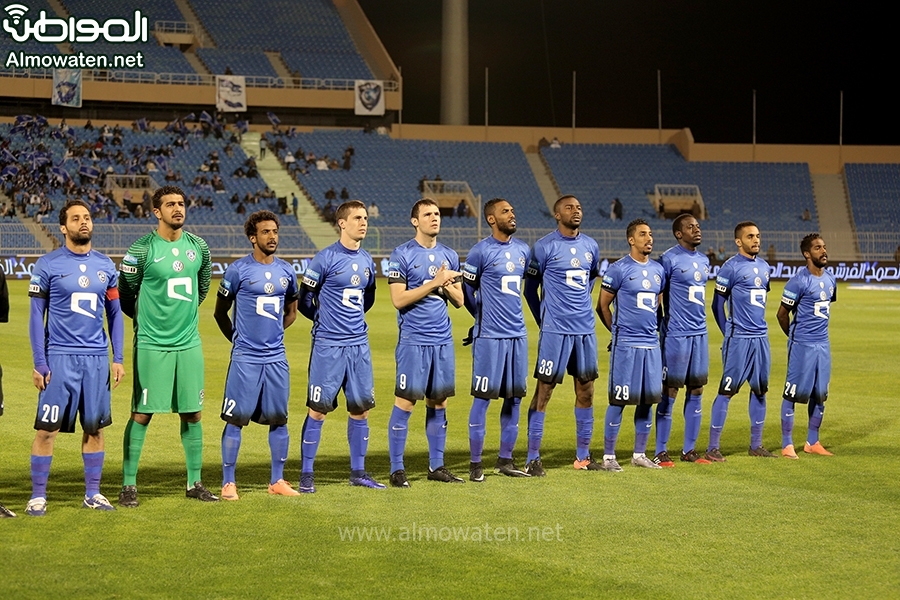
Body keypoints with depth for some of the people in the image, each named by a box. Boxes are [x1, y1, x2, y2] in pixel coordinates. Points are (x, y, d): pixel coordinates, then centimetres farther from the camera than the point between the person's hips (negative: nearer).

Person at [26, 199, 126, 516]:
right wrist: (39, 363, -6)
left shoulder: (105, 266, 9)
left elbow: (115, 314, 15)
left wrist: (118, 358, 7)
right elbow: (36, 316, -1)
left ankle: (92, 493, 17)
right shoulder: (48, 265, -2)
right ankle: (38, 496, 4)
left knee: (95, 427, 8)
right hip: (59, 358, -4)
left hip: (97, 358, 4)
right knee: (47, 428, -4)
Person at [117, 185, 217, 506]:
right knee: (142, 414, -3)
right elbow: (124, 295, 1)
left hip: (189, 343, 5)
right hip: (152, 344, -5)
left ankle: (194, 483, 18)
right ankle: (128, 485, 4)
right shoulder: (142, 250, -9)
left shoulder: (198, 246, 6)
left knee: (192, 413, 8)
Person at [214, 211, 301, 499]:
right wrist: (238, 339, 7)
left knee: (279, 419, 7)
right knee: (236, 419, -2)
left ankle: (277, 481, 17)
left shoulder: (286, 271, 9)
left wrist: (272, 334, 14)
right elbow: (221, 313, 5)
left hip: (277, 358, 4)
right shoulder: (238, 270, -4)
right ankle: (228, 483, 4)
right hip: (245, 358, -4)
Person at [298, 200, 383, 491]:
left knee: (361, 410, 8)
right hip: (328, 346, -6)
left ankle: (358, 472, 19)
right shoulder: (325, 259, -9)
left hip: (359, 345, 6)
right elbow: (304, 300, -2)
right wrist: (326, 319, 9)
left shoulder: (366, 260, 9)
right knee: (318, 410, -2)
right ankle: (306, 474, 6)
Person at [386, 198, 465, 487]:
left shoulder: (449, 255, 12)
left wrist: (447, 286, -6)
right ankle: (397, 469, 3)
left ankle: (436, 466, 17)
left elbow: (459, 301, 15)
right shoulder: (402, 255, -4)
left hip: (443, 340, 5)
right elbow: (398, 299, -11)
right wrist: (433, 283, -15)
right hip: (413, 341, -5)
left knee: (438, 403, 9)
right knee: (405, 402, -4)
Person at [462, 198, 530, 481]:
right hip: (490, 336, -6)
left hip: (518, 334, 6)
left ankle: (505, 460, 19)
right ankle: (475, 463, 4)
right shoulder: (481, 252, -8)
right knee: (483, 396, -2)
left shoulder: (523, 250, 10)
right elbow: (466, 291, 1)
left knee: (514, 397, 9)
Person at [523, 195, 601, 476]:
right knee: (544, 391, -4)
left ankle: (583, 456, 18)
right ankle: (533, 459, 0)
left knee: (586, 391, 8)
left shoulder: (591, 246, 10)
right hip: (555, 331, -5)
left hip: (585, 330, 6)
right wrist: (544, 320, 6)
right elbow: (530, 288, 2)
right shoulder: (543, 247, -6)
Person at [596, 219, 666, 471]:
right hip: (626, 344, -6)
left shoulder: (658, 270, 12)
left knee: (648, 399, 9)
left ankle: (639, 454, 19)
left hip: (651, 344, 6)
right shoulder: (618, 269, -7)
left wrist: (654, 329, 15)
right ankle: (608, 456, 4)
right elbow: (602, 305, -1)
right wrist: (618, 332, 7)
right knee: (619, 400, -4)